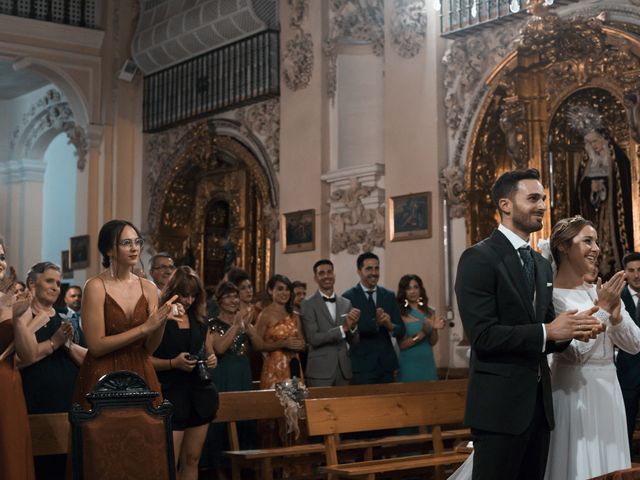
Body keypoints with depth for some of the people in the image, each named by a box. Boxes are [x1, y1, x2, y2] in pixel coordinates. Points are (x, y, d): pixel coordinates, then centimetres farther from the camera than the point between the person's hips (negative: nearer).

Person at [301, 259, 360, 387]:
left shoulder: (346, 303, 10)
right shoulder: (308, 305, -3)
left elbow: (354, 341, 10)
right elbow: (313, 338, -13)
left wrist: (353, 326, -11)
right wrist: (343, 328, -19)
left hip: (344, 370, 4)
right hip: (320, 371, -4)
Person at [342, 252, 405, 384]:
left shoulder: (389, 296, 9)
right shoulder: (348, 297, -4)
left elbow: (401, 331, 5)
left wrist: (390, 326, -17)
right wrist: (375, 323, -29)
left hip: (386, 364, 4)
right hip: (362, 365, -4)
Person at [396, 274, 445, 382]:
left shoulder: (429, 312, 5)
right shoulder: (400, 314, -9)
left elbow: (433, 342, 5)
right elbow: (402, 344, -12)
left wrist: (434, 329, -15)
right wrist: (422, 333, -23)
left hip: (428, 364, 4)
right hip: (409, 365, -4)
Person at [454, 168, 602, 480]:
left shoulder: (542, 264, 16)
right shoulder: (479, 258, -11)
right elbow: (482, 336, -18)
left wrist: (571, 328, -4)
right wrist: (548, 331, -17)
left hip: (539, 402, 8)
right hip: (500, 405, -8)